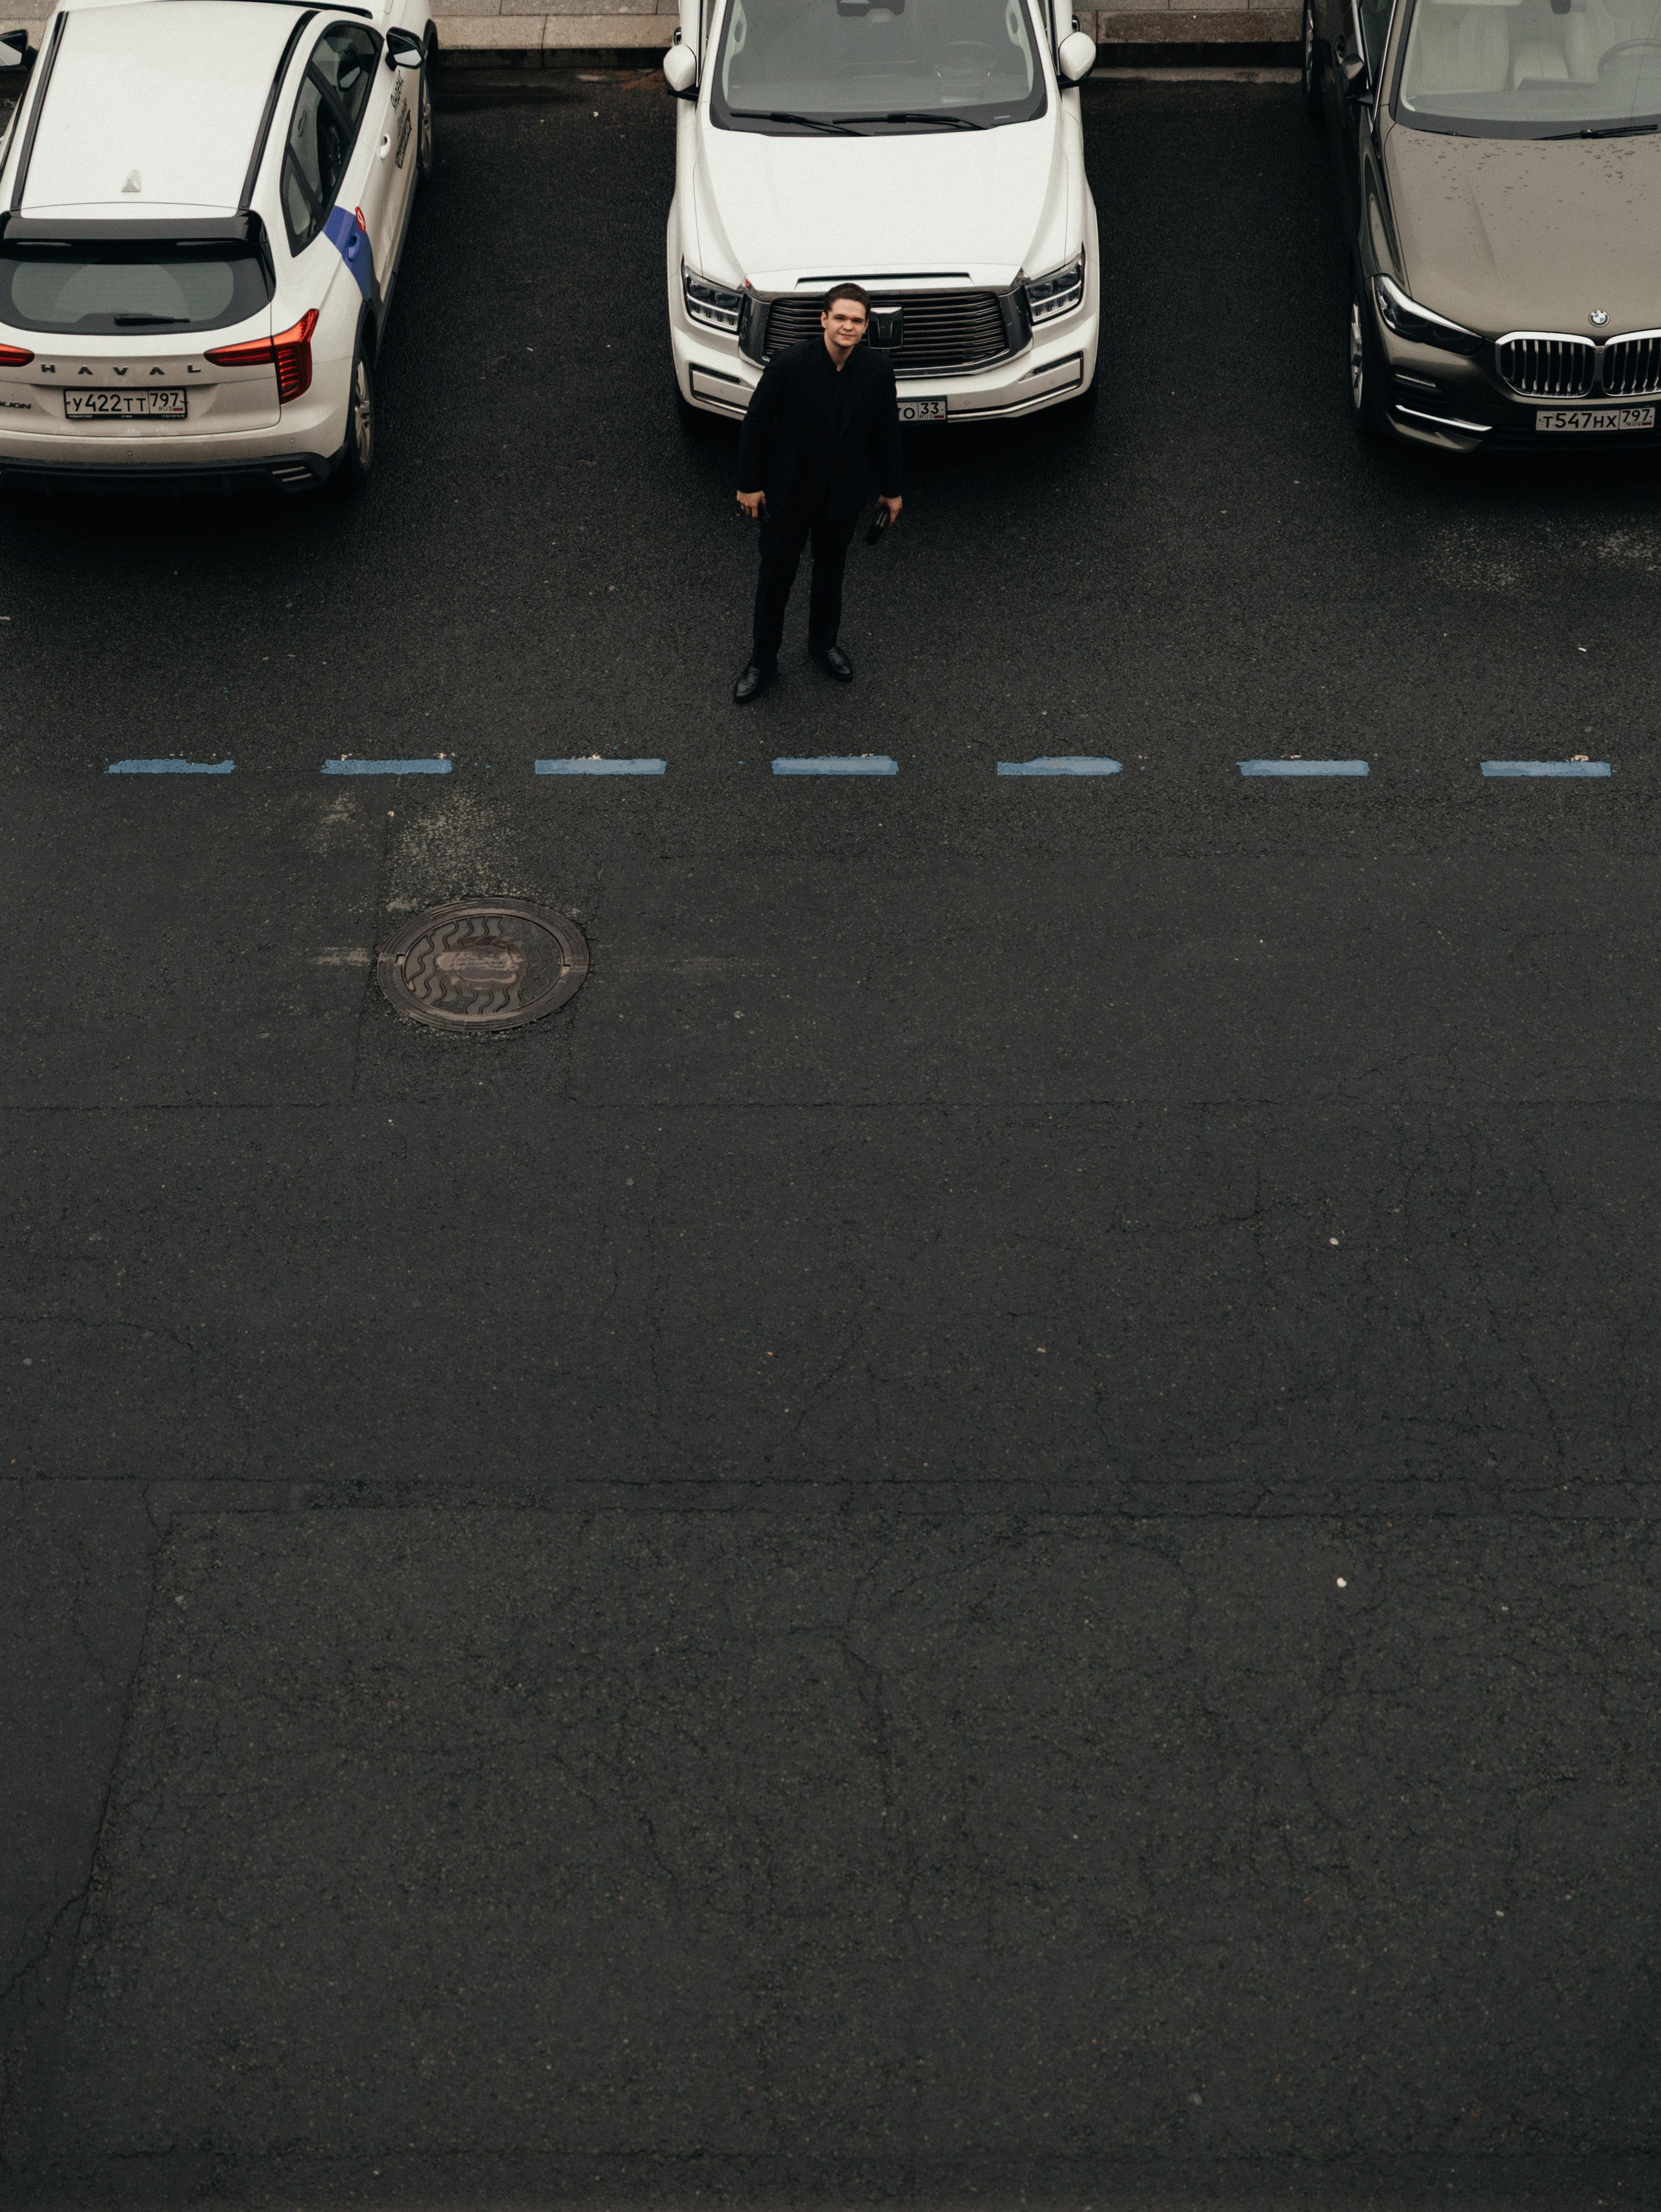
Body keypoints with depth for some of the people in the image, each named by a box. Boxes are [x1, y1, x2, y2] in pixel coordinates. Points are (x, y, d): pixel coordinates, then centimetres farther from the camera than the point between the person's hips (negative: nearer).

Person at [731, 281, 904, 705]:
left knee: (831, 571, 22)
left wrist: (891, 489, 9)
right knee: (776, 575, 11)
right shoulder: (789, 364, -23)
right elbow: (756, 423, -12)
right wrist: (749, 483, -7)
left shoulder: (876, 369, -14)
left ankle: (824, 642, 47)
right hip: (788, 491, -3)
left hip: (843, 494, 3)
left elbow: (887, 430, 1)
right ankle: (762, 659, 29)